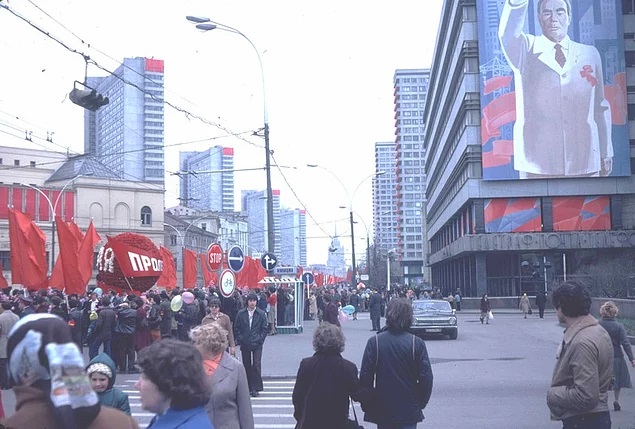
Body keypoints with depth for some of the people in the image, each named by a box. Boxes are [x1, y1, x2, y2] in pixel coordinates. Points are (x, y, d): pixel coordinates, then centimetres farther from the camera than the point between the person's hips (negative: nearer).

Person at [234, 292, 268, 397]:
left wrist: (260, 340, -5)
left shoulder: (261, 314, 1)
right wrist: (239, 340, -2)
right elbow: (236, 328, 7)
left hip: (257, 344, -2)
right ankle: (248, 387, 16)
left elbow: (264, 329, 4)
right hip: (245, 344, 2)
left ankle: (255, 388, -4)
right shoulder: (241, 314, 3)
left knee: (256, 365, -8)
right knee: (246, 366, 8)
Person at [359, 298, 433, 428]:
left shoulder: (374, 342, -8)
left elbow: (365, 376, -7)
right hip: (409, 412, 0)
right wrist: (421, 403, 7)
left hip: (382, 410, 1)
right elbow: (426, 377, -8)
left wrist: (366, 404, 5)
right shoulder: (417, 343, -8)